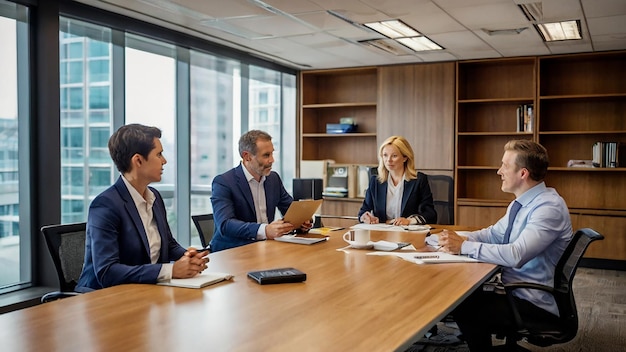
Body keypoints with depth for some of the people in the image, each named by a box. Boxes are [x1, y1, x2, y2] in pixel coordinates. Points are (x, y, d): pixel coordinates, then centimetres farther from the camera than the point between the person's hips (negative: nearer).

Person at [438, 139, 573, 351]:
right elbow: (495, 233, 13)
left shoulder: (549, 207, -22)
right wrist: (460, 239, -6)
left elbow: (516, 255, -32)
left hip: (536, 304, -8)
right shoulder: (521, 203, 6)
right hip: (517, 291, 8)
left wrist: (464, 247, -26)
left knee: (467, 311, -14)